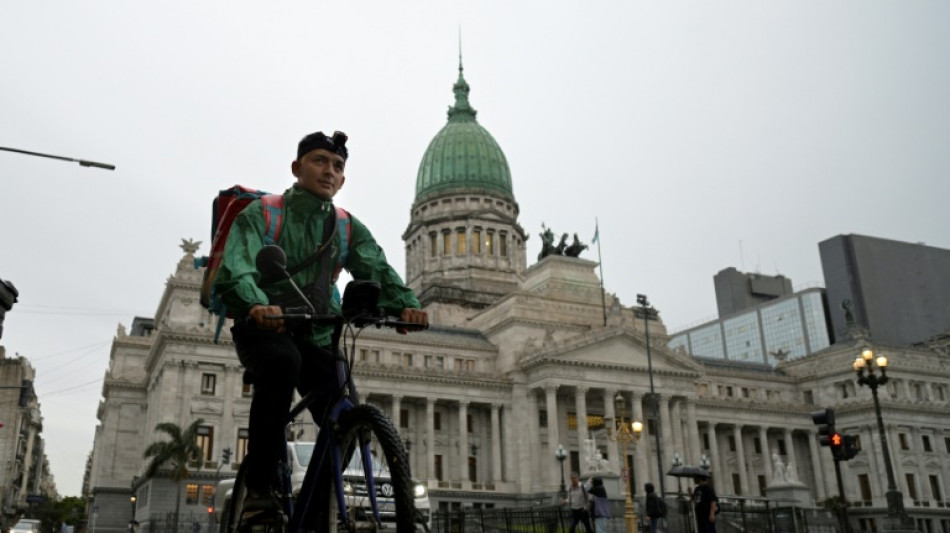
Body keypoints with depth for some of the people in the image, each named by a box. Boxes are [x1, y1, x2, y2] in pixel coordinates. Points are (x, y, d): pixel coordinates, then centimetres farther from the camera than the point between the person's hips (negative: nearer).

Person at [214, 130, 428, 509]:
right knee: (283, 363, -37)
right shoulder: (261, 214, -5)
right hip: (262, 326, -3)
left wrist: (405, 304, -34)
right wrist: (256, 305, -46)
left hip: (314, 335, 4)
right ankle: (259, 490, -27)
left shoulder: (348, 228, 6)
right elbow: (235, 268, -23)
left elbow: (376, 269, -11)